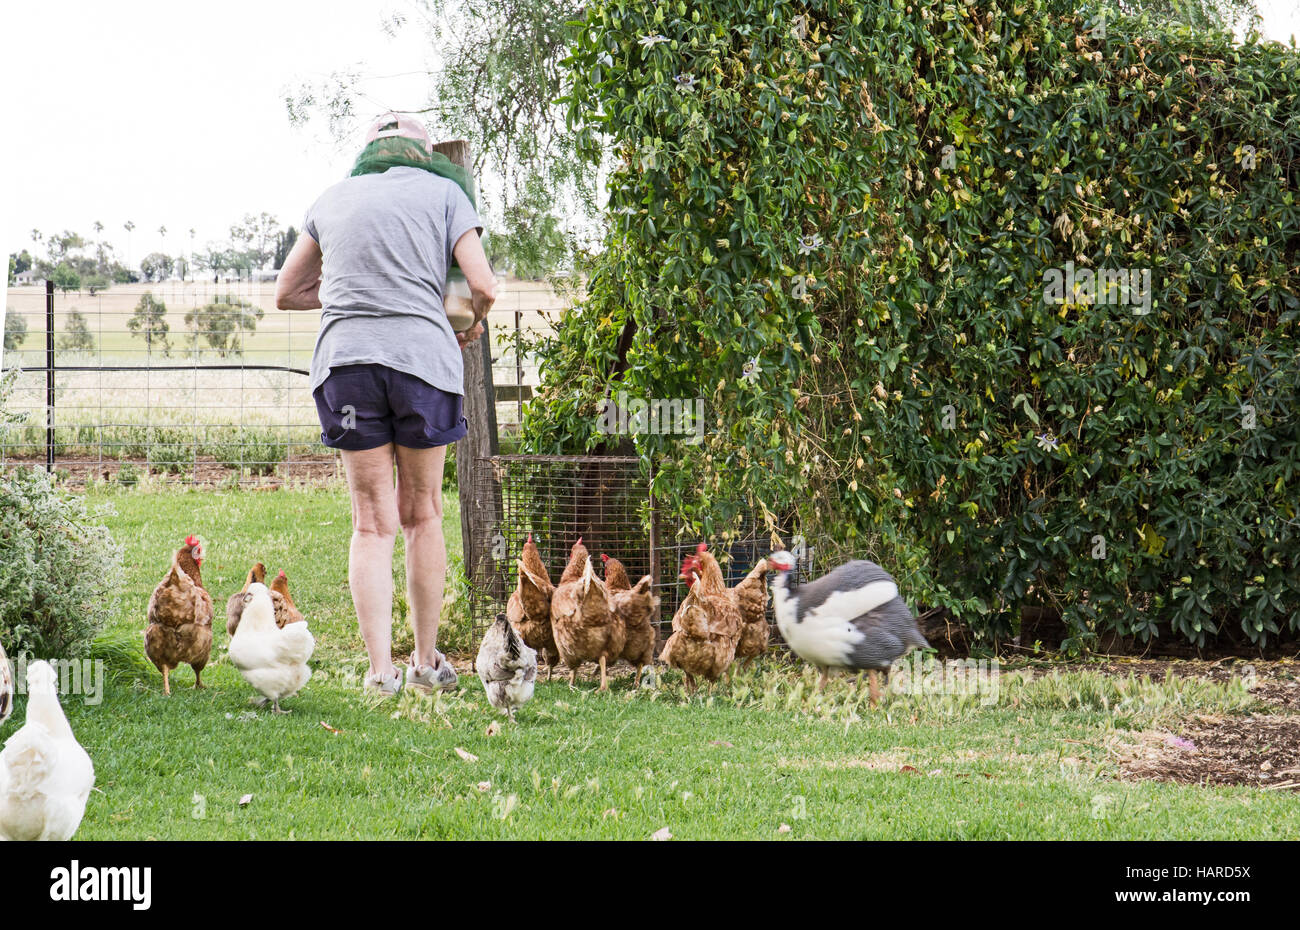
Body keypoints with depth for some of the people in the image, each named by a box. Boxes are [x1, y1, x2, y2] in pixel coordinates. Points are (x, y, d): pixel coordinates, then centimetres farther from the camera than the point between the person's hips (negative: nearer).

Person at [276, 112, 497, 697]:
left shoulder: (334, 199, 20)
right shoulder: (444, 191, 11)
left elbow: (285, 293, 25)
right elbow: (483, 285, 1)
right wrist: (474, 322, 22)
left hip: (345, 357, 2)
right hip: (422, 353, -2)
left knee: (372, 522, 3)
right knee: (422, 513, 11)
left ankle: (381, 669, -4)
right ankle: (427, 662, 17)